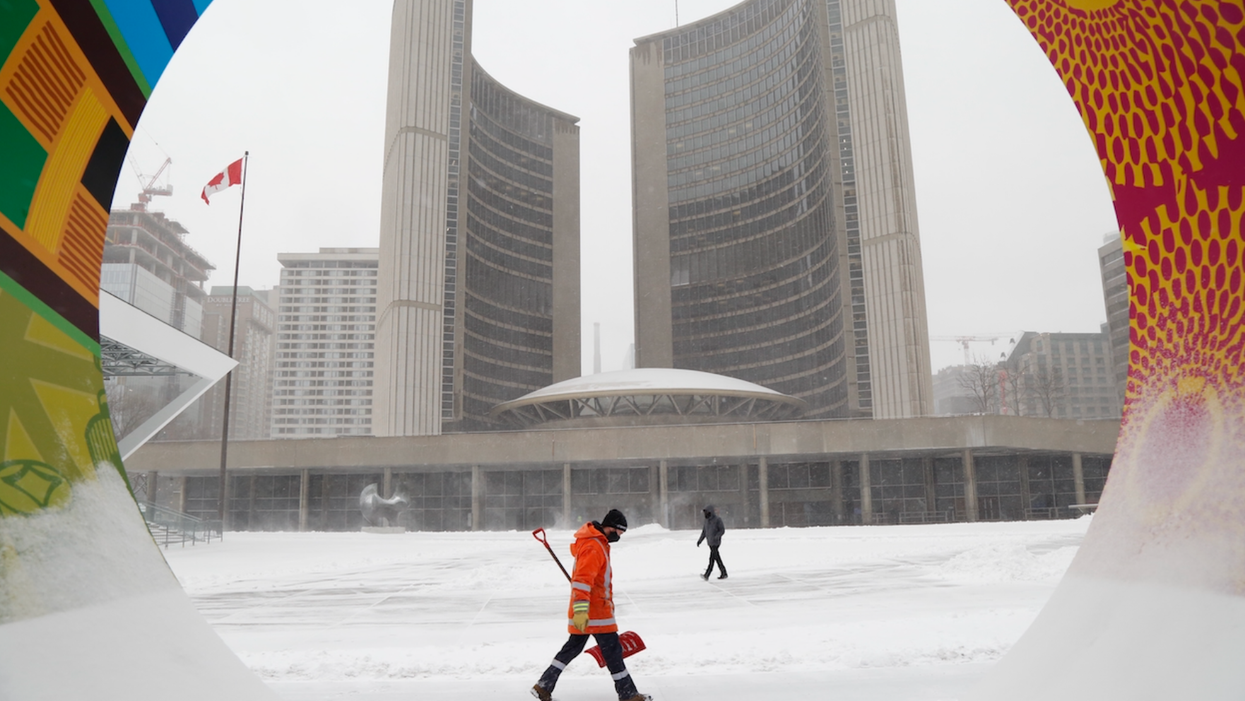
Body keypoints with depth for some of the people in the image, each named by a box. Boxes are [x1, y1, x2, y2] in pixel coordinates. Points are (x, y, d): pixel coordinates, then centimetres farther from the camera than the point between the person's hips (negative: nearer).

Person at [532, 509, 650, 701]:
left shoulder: (597, 543, 15)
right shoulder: (593, 548, -20)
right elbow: (582, 580, -29)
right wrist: (581, 610, -35)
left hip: (585, 611, 10)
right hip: (594, 611, -10)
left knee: (573, 647, 16)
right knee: (612, 649, -2)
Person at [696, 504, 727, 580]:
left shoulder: (718, 519, -13)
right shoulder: (707, 520, 9)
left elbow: (722, 530, -13)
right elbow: (704, 531, 13)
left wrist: (716, 537, -27)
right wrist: (700, 540, 4)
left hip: (716, 543, -8)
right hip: (710, 543, 8)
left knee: (711, 559, -10)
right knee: (717, 558, 12)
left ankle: (706, 575, -14)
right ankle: (724, 574, 20)